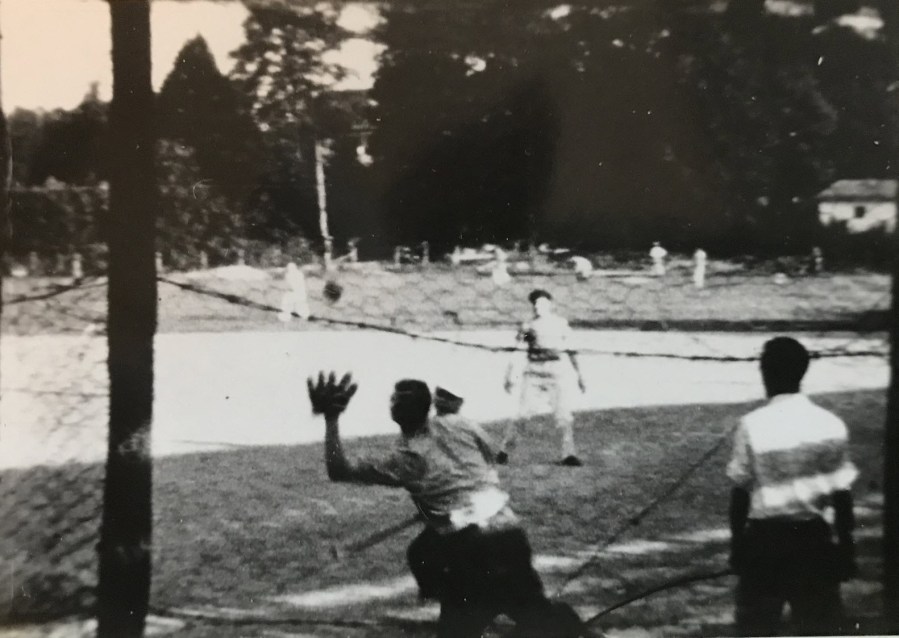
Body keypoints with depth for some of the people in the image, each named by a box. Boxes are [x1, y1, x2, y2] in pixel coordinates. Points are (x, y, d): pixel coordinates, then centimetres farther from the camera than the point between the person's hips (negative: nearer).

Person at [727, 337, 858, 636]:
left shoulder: (752, 426, -11)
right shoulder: (831, 425, -5)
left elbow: (741, 492, -5)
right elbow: (841, 494, -2)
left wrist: (736, 539, 8)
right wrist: (846, 544, 9)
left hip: (765, 539, -1)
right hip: (814, 539, 2)